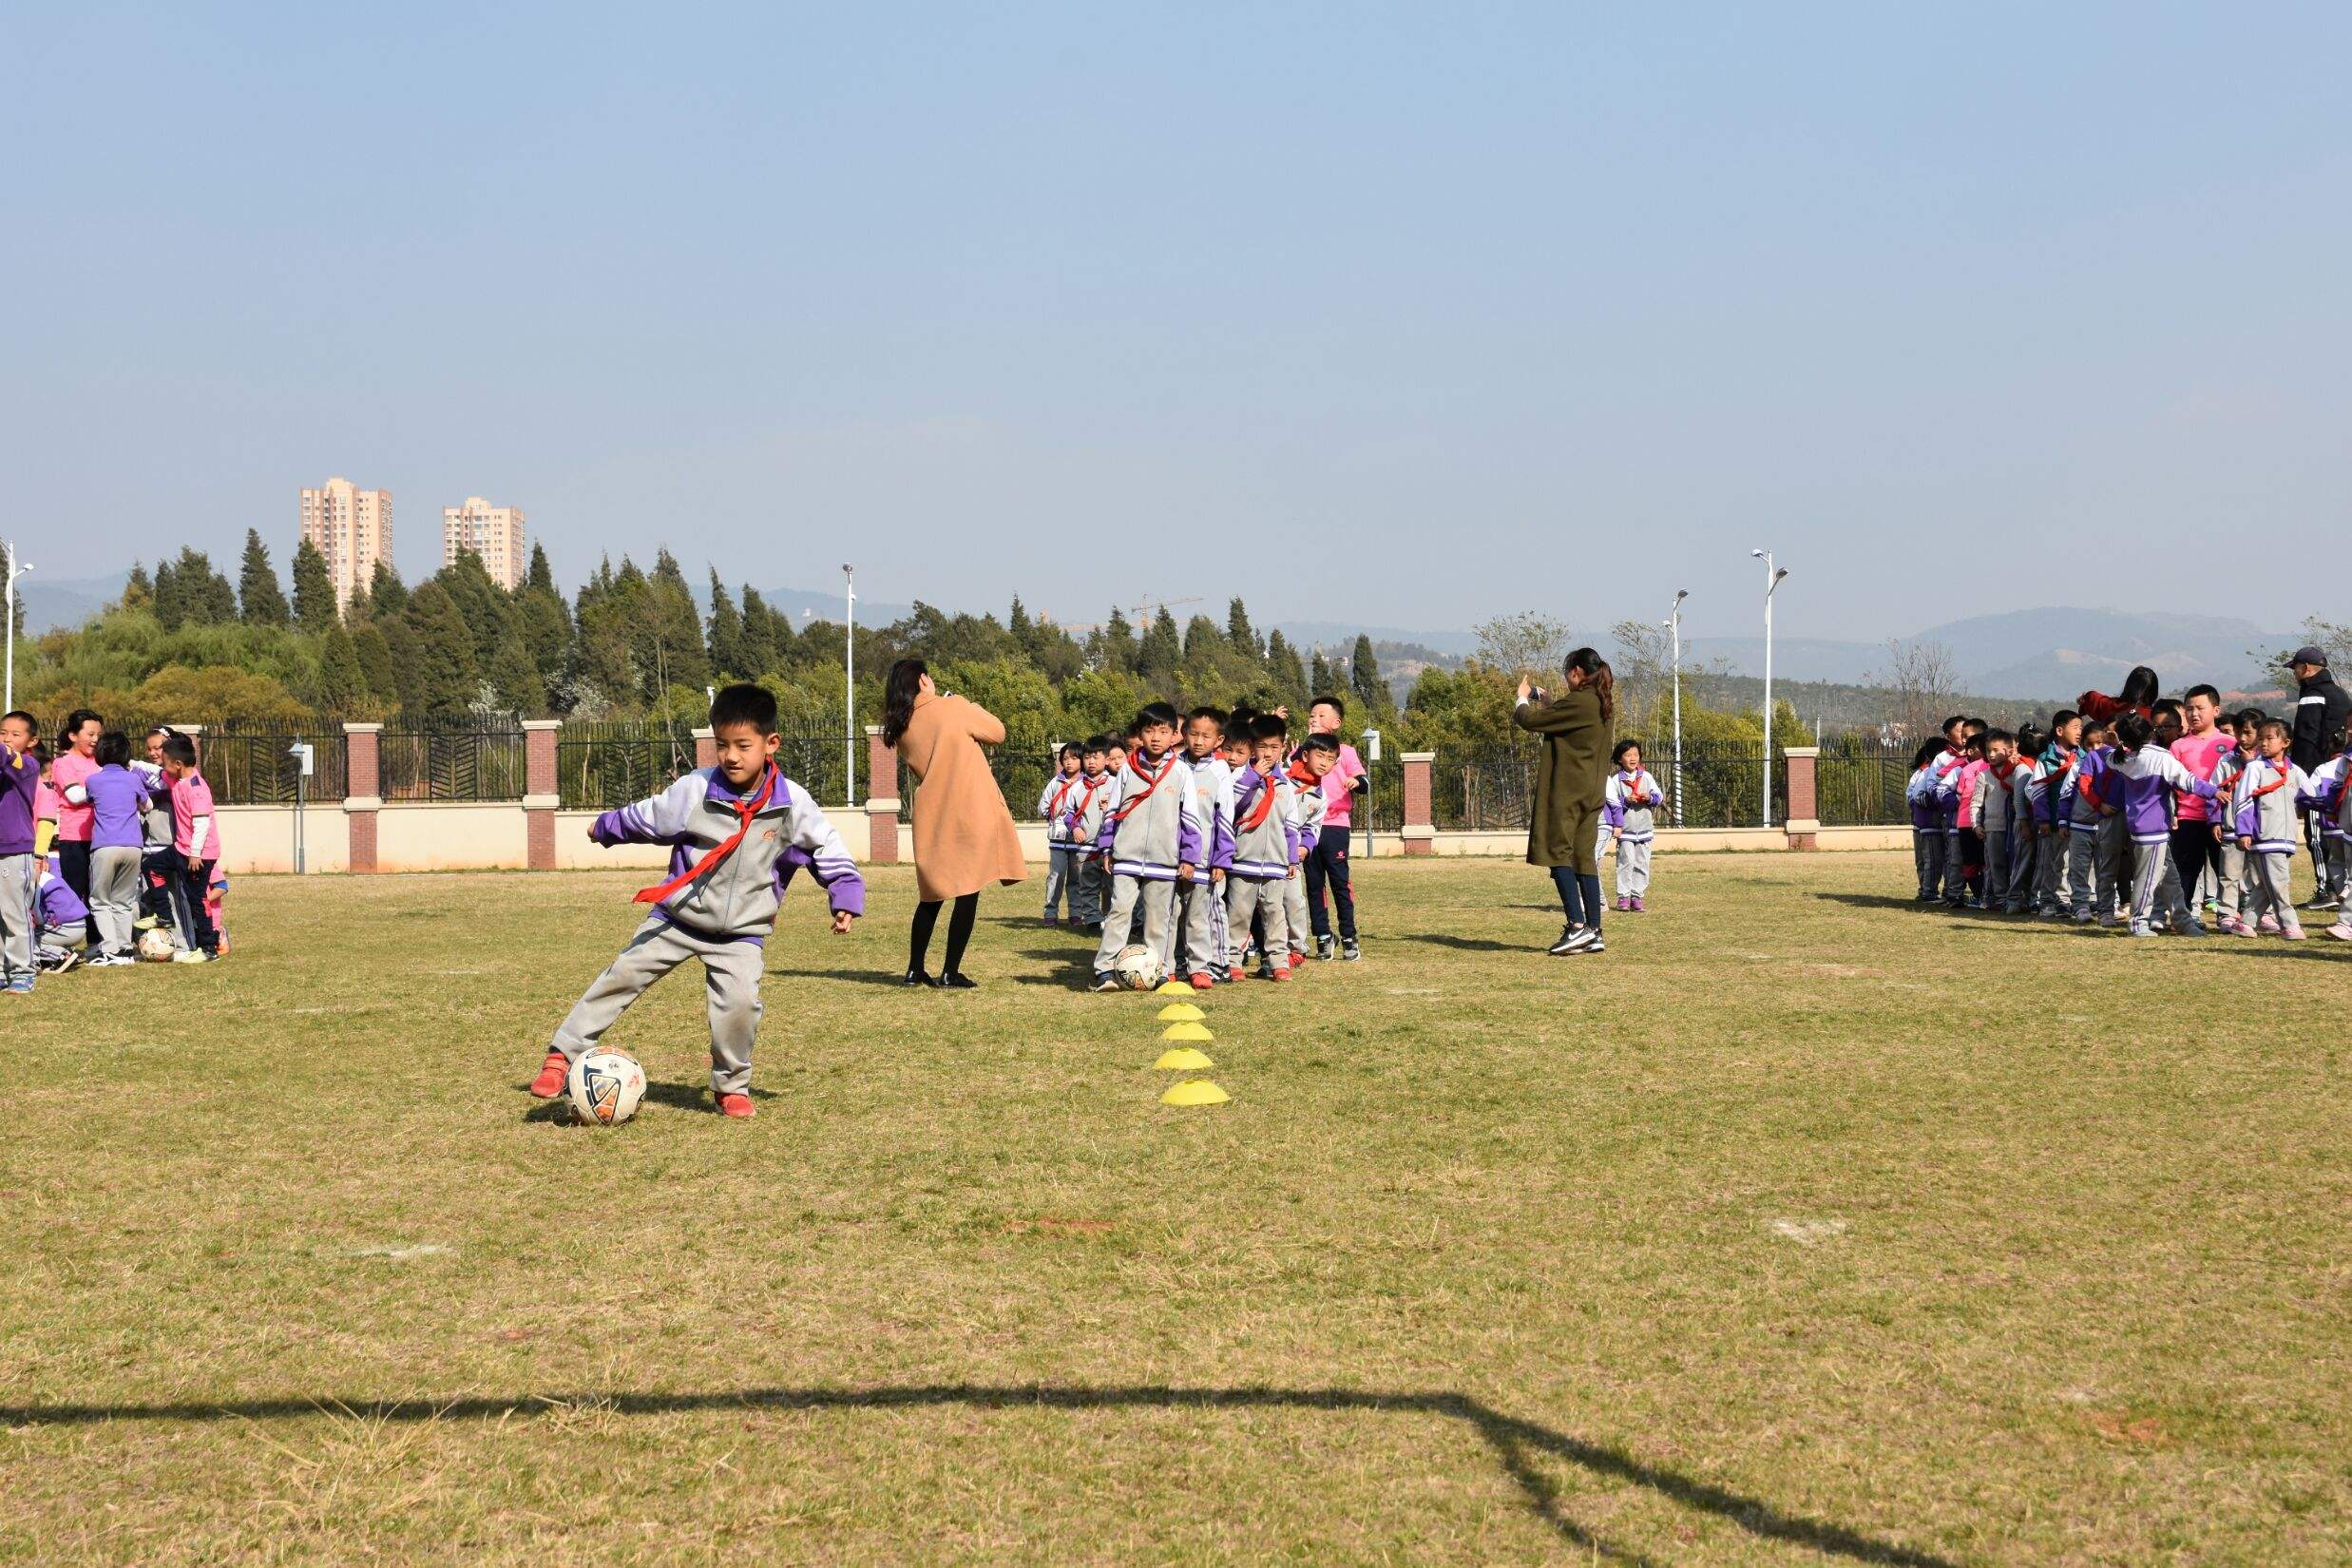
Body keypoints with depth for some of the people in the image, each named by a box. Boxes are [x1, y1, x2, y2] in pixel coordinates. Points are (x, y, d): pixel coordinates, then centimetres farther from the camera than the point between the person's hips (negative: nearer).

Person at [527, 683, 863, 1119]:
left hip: (742, 932, -1)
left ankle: (731, 1086, 5)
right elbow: (648, 817, 6)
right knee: (622, 975, -6)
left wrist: (845, 898, -3)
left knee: (739, 1001, -19)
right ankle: (562, 1055, 7)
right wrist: (606, 828, 19)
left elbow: (828, 847, 4)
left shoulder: (792, 804, -10)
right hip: (677, 916, 1)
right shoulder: (695, 790, -12)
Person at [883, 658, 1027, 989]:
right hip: (971, 812, -6)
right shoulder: (953, 707, -8)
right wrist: (973, 708, 18)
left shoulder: (901, 729, 7)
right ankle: (950, 973, -2)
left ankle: (915, 970, 18)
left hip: (931, 817, 6)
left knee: (932, 894, 17)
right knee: (968, 893, 0)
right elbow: (997, 732, 2)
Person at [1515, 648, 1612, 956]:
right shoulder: (1603, 705, 12)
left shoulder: (1578, 702, -16)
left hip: (1566, 791, -9)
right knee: (1583, 858, 9)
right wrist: (1549, 704, 26)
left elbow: (1531, 721, -11)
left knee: (1558, 854, -6)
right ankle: (1594, 932, 7)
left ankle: (1577, 926, -15)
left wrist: (1522, 700, 8)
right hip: (1590, 792, 9)